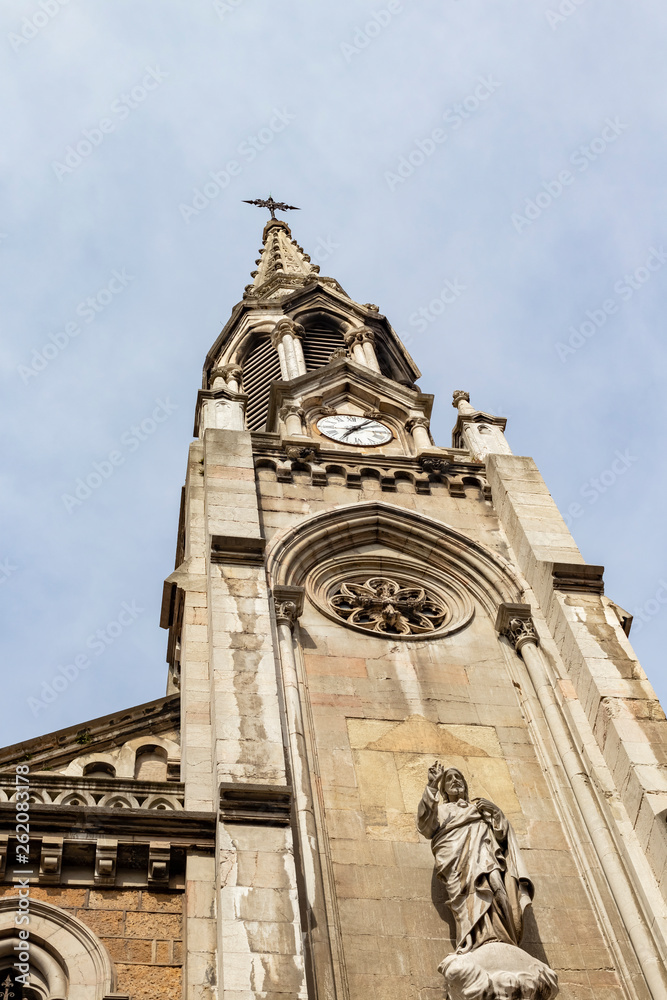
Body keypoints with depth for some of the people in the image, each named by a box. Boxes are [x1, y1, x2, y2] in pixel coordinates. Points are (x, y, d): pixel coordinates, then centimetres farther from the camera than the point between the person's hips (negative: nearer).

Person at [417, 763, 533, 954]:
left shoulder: (480, 805, 37)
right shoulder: (441, 810, 31)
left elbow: (502, 835, 23)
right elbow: (425, 826, 6)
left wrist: (495, 813, 4)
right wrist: (432, 786, -1)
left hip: (485, 851, 2)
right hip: (458, 857, -2)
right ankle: (489, 944, -48)